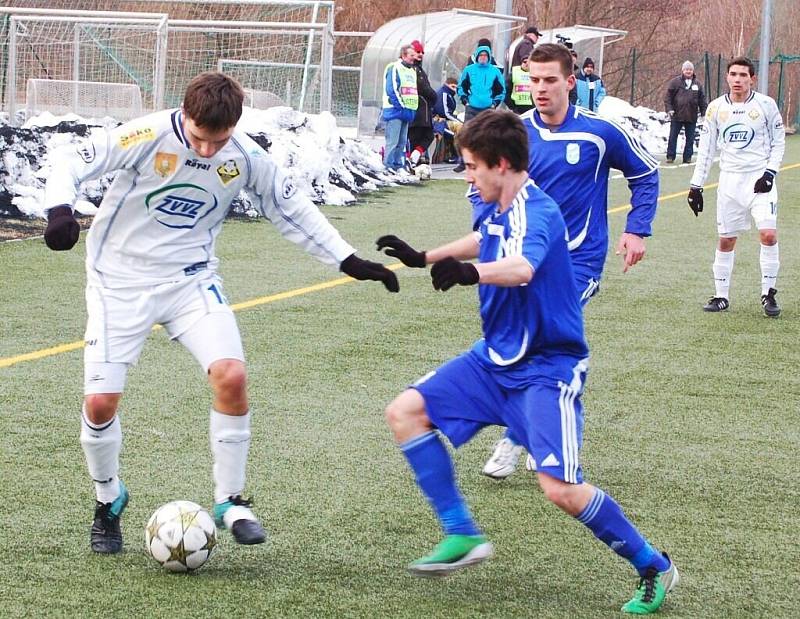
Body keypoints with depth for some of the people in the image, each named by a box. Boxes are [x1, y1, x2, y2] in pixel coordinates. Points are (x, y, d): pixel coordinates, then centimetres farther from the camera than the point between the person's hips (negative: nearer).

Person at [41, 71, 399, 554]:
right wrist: (60, 209, -38)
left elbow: (292, 209, 5)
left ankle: (230, 500, -2)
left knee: (232, 375, -20)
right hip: (120, 279, -2)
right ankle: (109, 500, 21)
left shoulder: (246, 158, -8)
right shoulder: (149, 136, -19)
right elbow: (71, 165, -17)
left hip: (191, 279, 2)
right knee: (100, 402, -8)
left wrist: (350, 262, 3)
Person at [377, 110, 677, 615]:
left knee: (560, 487, -20)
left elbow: (521, 268, -47)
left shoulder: (538, 212, -23)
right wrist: (424, 258, 35)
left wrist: (469, 272, -64)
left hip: (547, 366, -9)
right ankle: (462, 535, 1)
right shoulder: (497, 211, 5)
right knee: (407, 411, -1)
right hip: (495, 359, 9)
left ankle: (653, 567, 1)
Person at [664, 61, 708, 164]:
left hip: (691, 117, 2)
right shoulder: (675, 82, 0)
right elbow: (668, 96, -2)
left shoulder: (697, 84, 9)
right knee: (673, 137, 1)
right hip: (677, 115, -2)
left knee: (690, 138, 5)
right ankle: (670, 156, 7)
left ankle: (687, 157, 12)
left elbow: (702, 100, 12)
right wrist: (669, 109, -12)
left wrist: (703, 113, 6)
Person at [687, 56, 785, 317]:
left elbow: (778, 142, 5)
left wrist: (770, 173, -9)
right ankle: (721, 296, 16)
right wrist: (696, 185, 8)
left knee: (768, 234, -16)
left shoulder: (766, 105, -2)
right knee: (725, 239, 6)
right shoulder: (716, 107, 5)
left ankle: (768, 293, -3)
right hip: (729, 180, 3)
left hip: (759, 178, -3)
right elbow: (706, 148, 10)